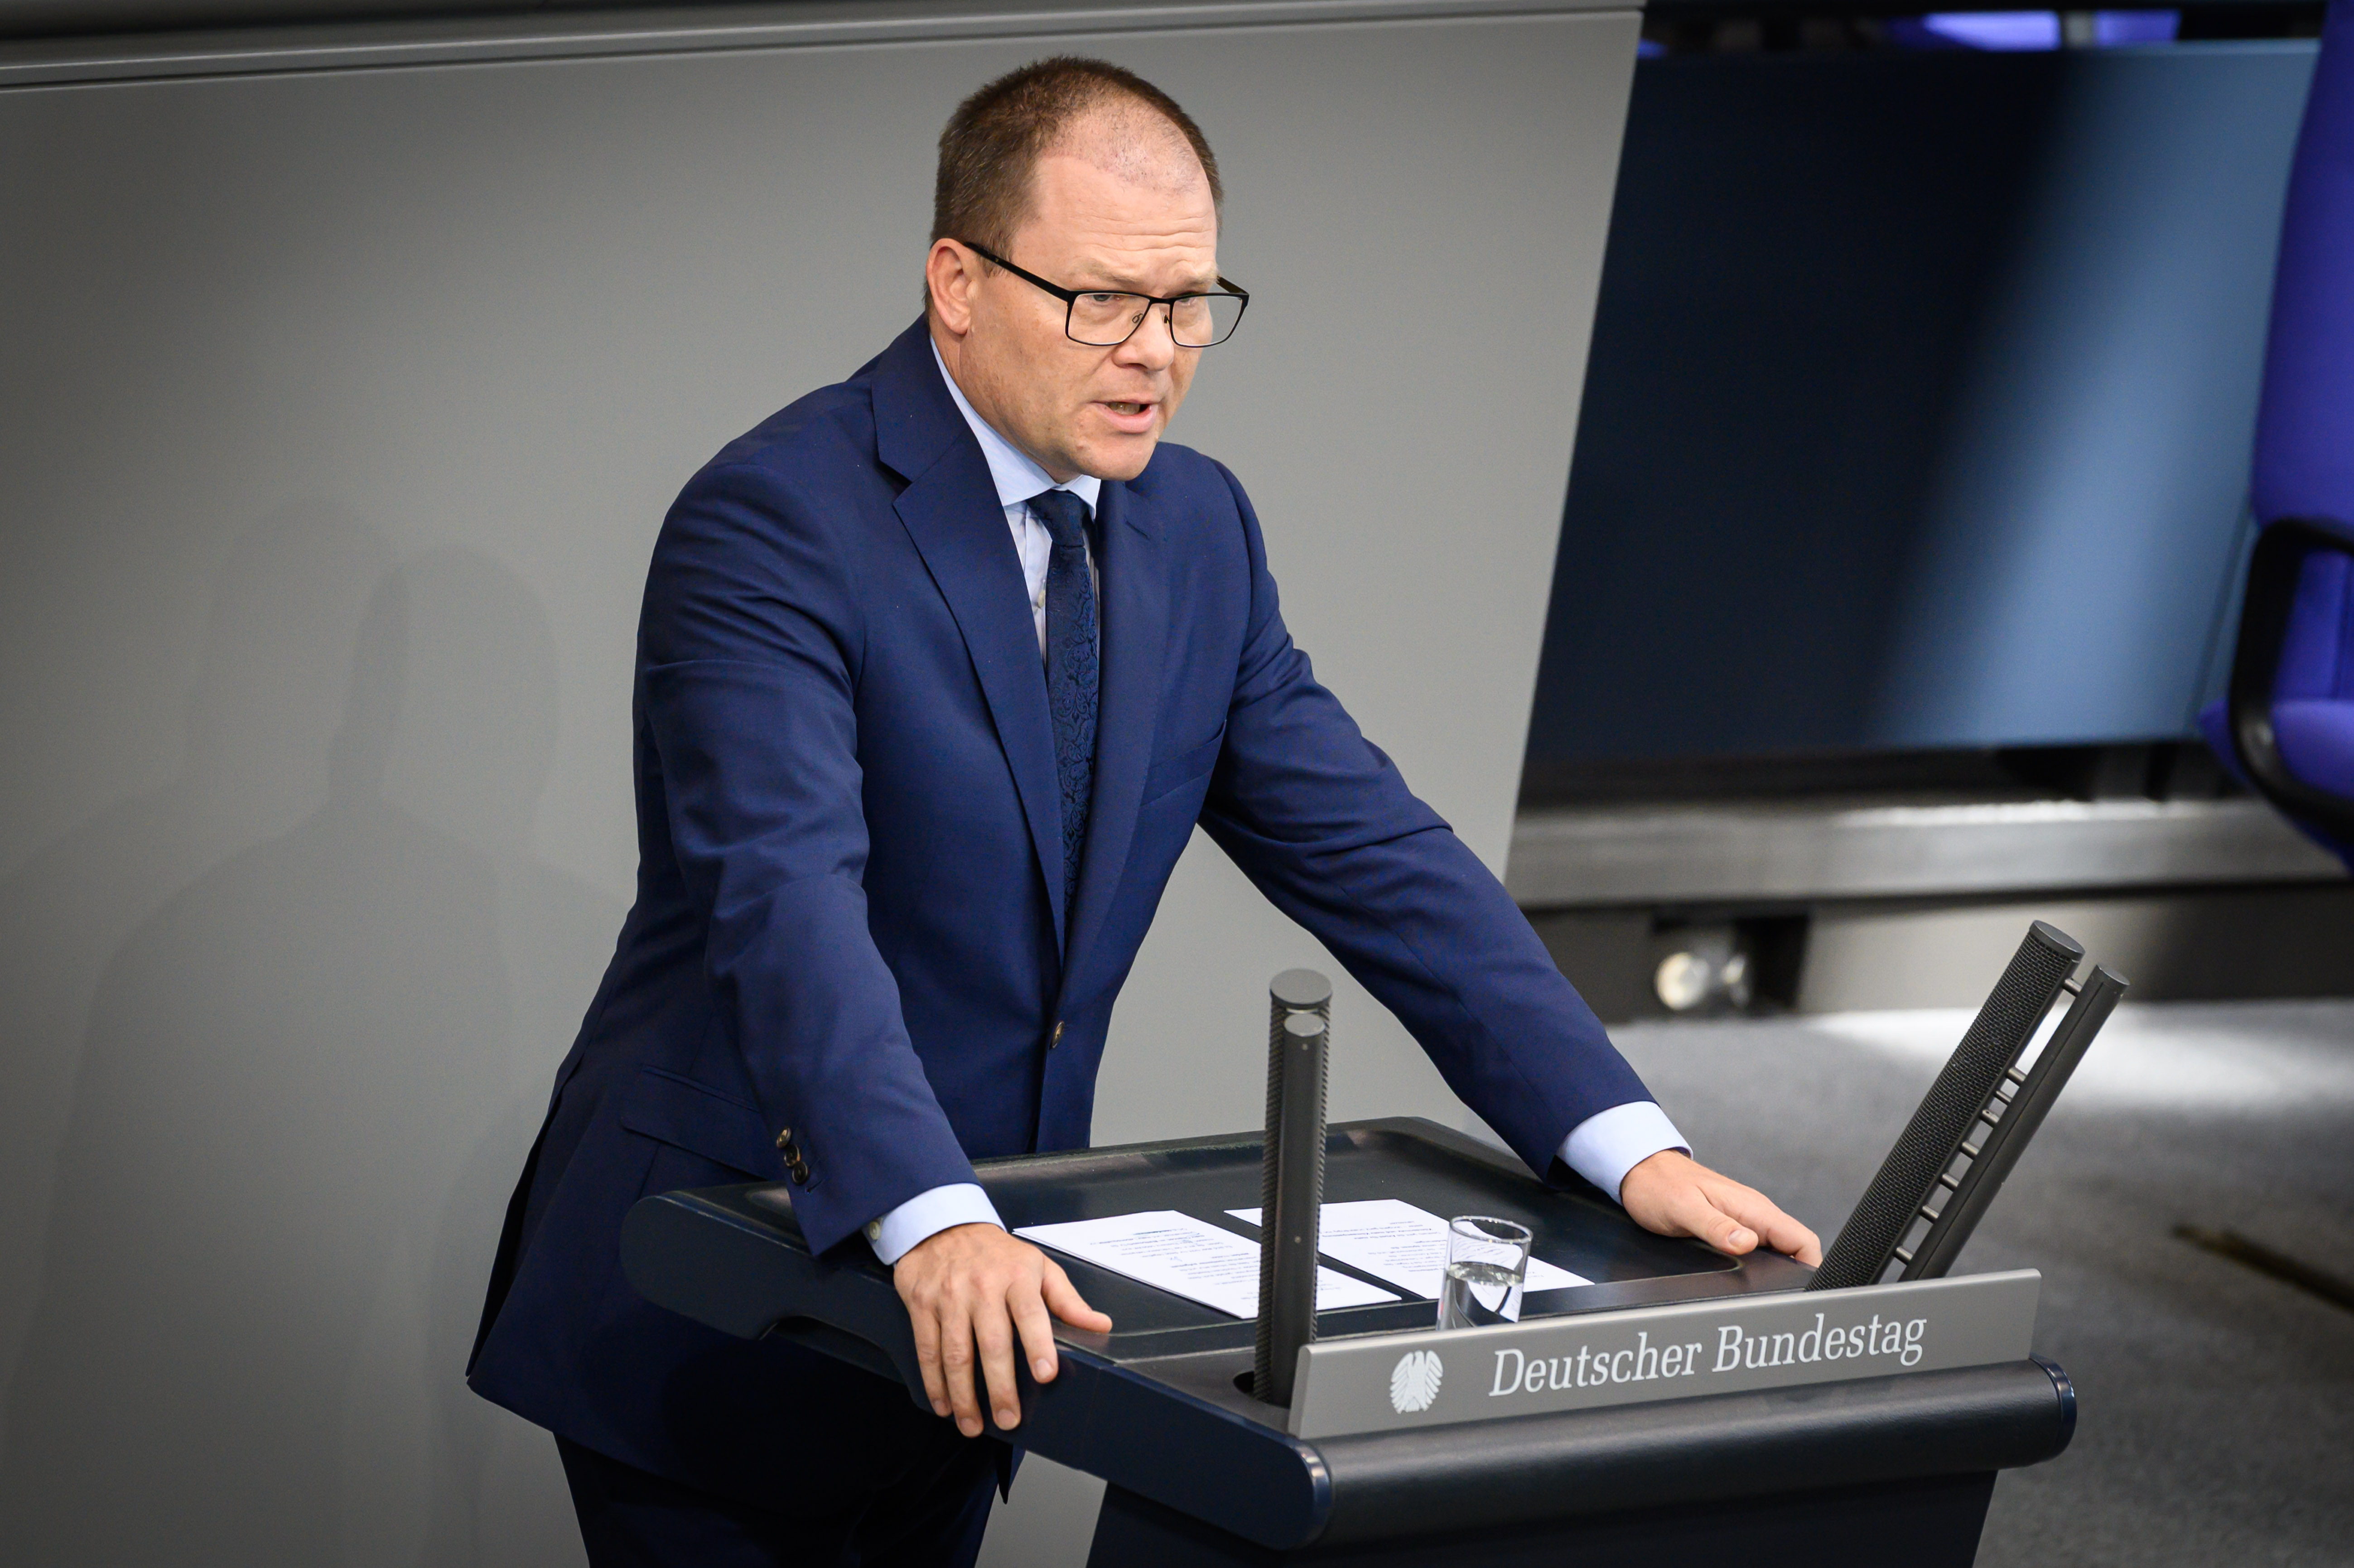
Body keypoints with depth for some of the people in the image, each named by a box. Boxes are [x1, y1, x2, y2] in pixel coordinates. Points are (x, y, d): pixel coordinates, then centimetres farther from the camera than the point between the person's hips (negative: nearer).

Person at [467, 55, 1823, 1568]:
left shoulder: (1196, 528, 5)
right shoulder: (773, 523, -18)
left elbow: (1374, 852, 2)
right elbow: (788, 895, -31)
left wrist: (1633, 1147, -10)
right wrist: (933, 1222, -46)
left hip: (965, 1325, 6)